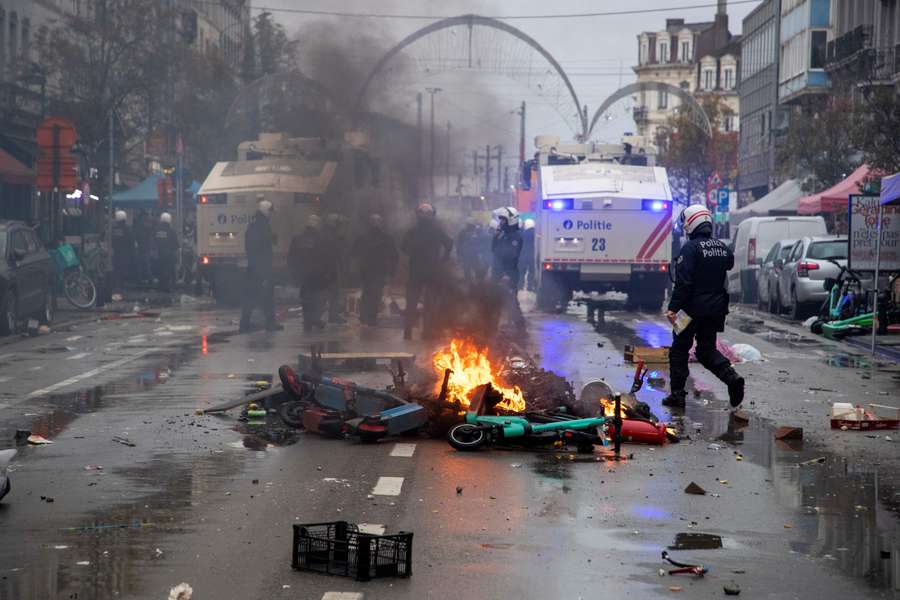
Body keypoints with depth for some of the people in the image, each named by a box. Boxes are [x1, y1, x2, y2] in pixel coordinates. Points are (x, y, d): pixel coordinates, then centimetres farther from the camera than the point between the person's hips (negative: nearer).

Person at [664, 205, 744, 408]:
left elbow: (683, 282, -20)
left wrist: (673, 308, -19)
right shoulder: (722, 247, 6)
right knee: (707, 350, 15)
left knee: (679, 350, 8)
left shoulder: (690, 248, -16)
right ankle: (732, 377, -8)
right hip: (716, 309, 6)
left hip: (693, 308, -6)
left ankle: (677, 394, 9)